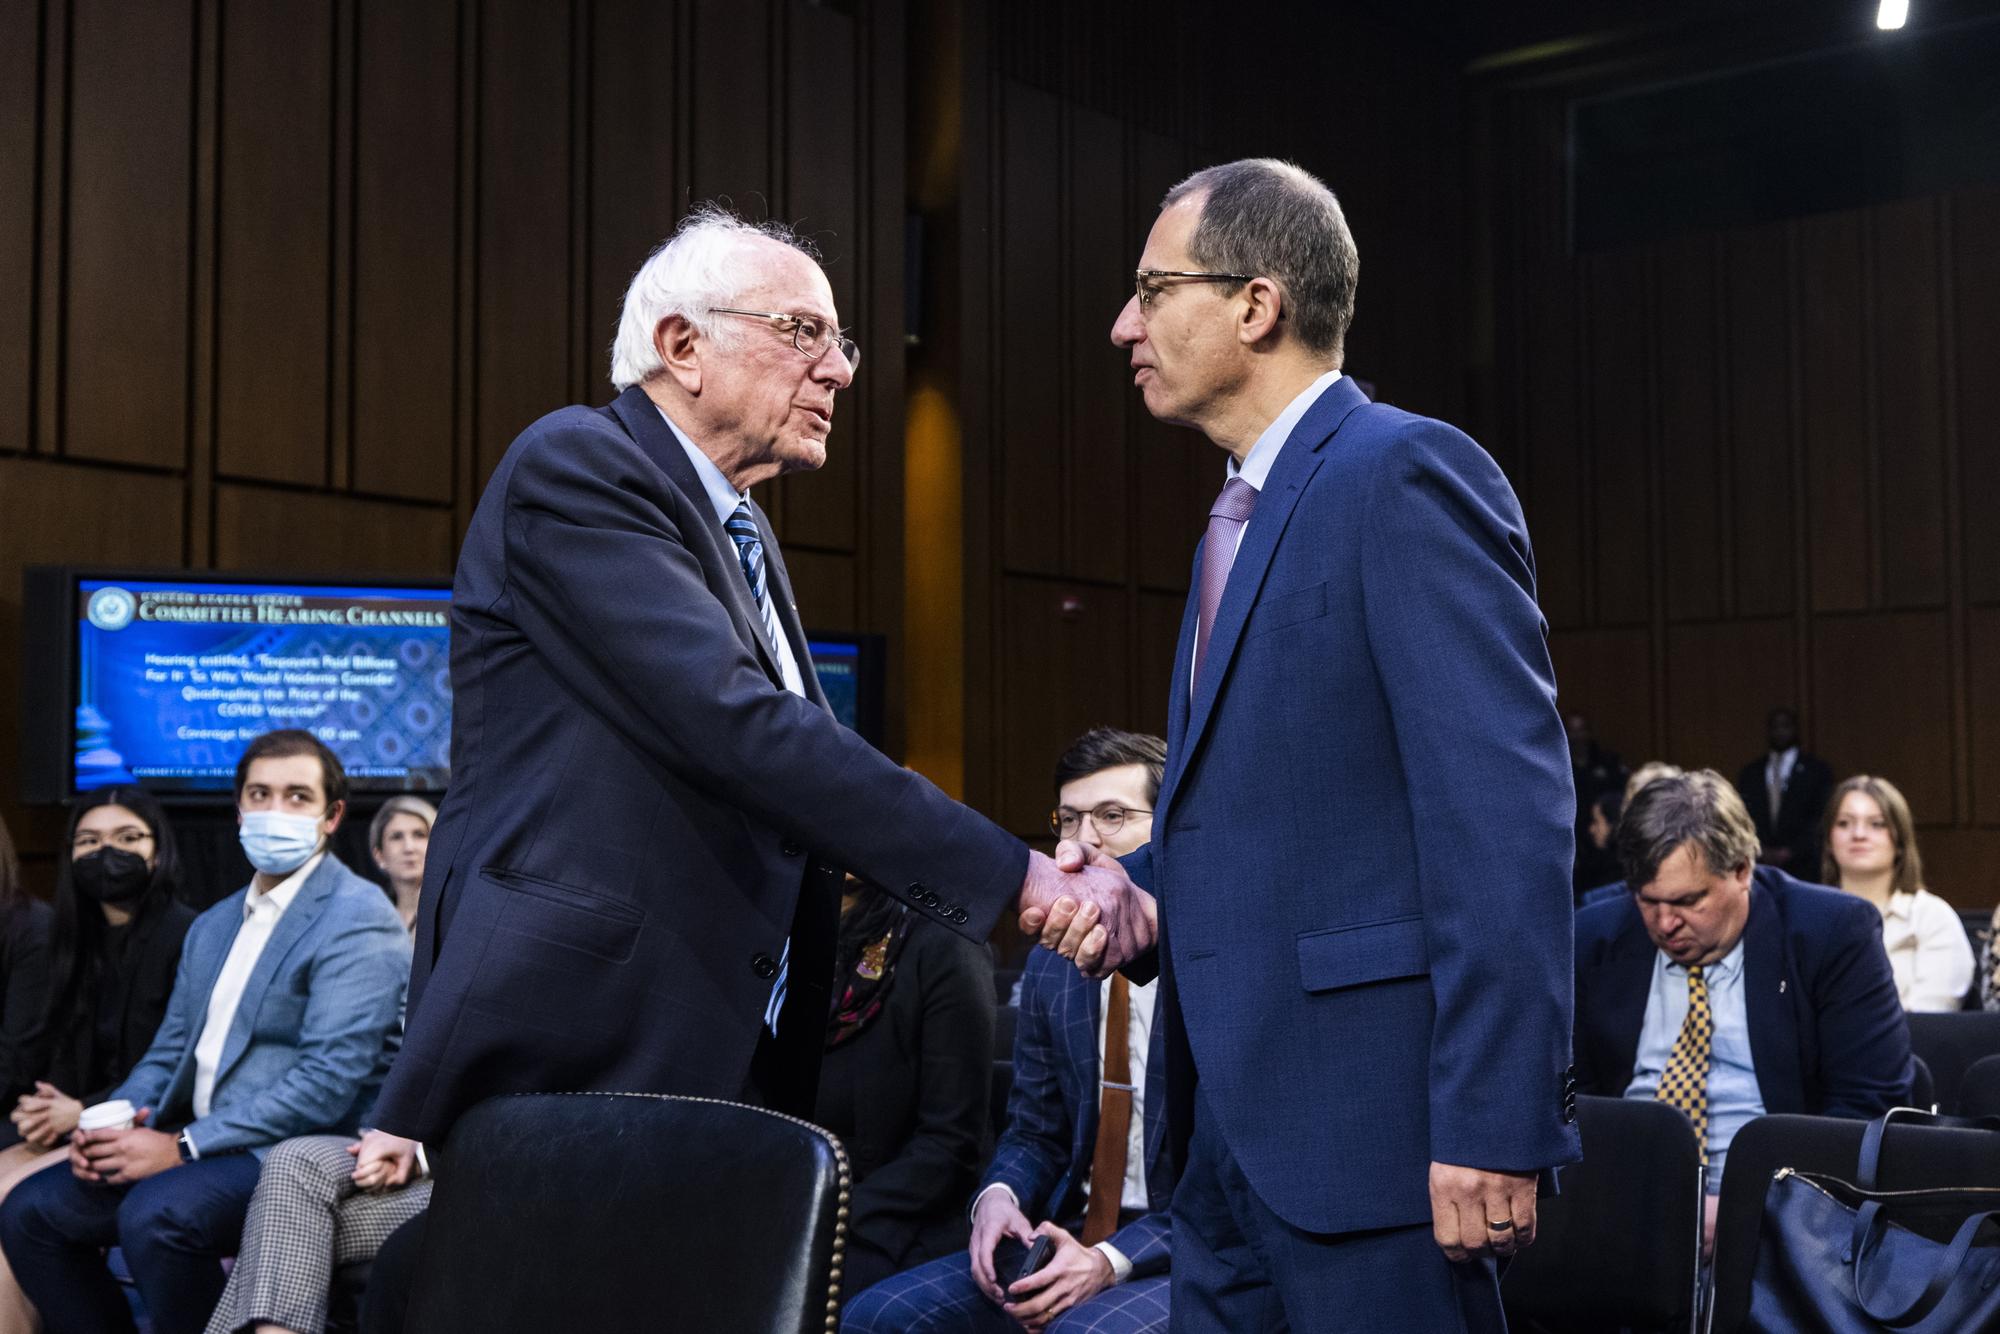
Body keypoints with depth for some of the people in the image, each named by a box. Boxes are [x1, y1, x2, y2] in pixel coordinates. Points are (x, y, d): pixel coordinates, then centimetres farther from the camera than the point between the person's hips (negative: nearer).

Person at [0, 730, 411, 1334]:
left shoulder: (357, 920, -10)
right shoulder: (213, 926, 19)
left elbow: (330, 1080, -19)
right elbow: (170, 1051, 20)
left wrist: (183, 1147, -19)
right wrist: (108, 1124, -3)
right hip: (202, 1146, 8)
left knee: (155, 1214, -31)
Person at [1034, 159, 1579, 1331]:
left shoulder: (1406, 471, -11)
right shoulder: (1242, 517, 18)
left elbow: (1504, 808, -19)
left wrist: (1493, 1124, -23)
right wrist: (1138, 886, 3)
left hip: (1368, 1108, -9)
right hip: (1235, 1122, 9)